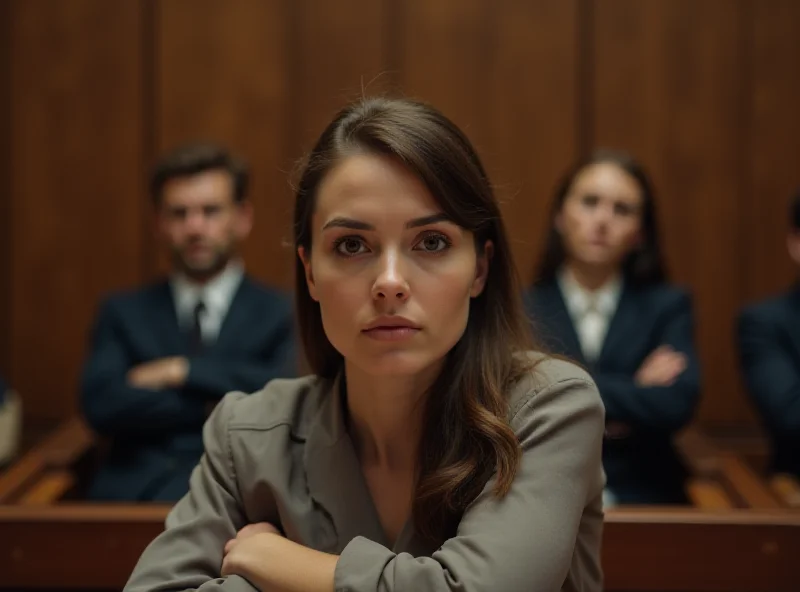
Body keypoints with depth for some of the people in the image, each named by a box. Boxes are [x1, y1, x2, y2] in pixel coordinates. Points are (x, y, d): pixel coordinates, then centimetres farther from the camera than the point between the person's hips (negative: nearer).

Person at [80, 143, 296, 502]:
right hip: (130, 494, 2)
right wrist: (216, 405, -6)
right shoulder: (123, 314, 17)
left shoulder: (280, 314, 11)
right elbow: (101, 405, 0)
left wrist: (185, 371, -4)